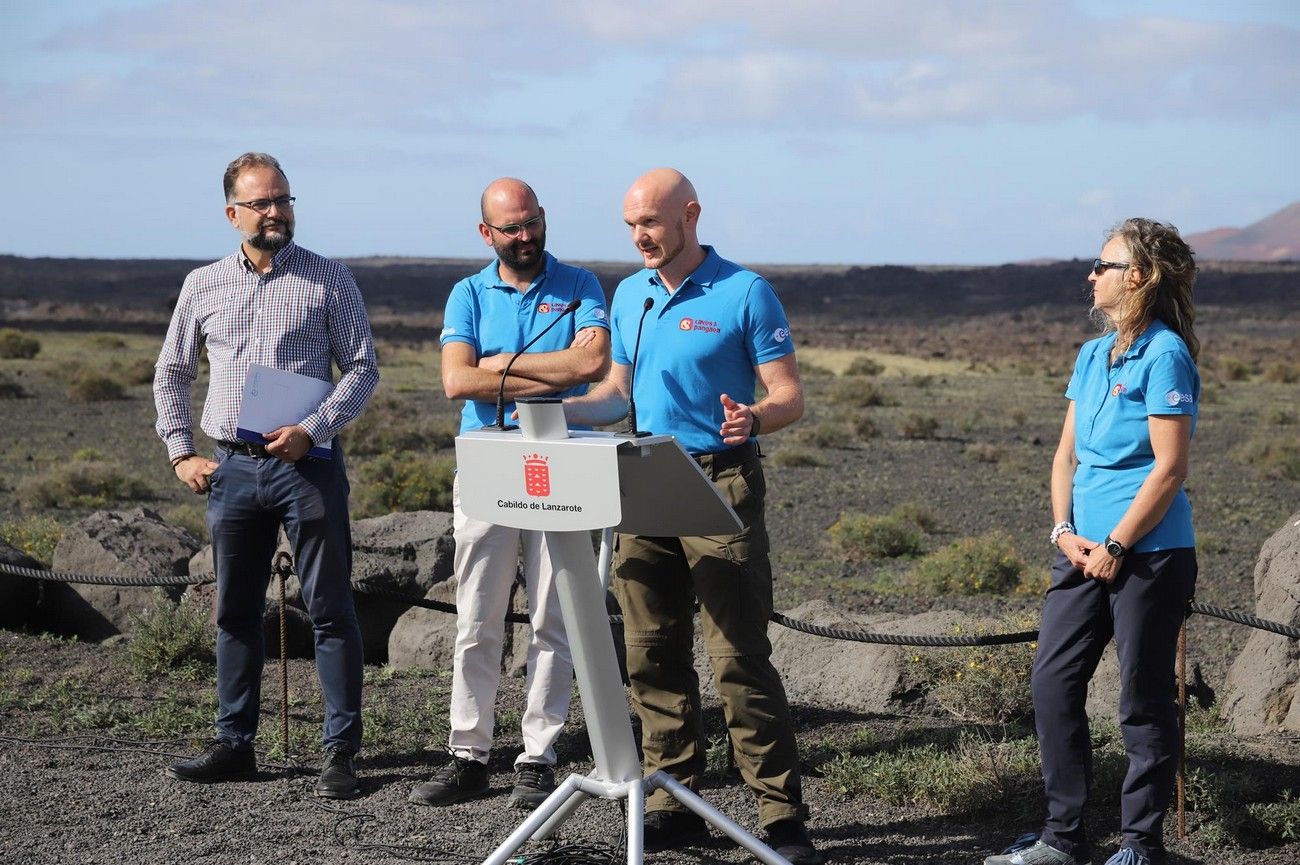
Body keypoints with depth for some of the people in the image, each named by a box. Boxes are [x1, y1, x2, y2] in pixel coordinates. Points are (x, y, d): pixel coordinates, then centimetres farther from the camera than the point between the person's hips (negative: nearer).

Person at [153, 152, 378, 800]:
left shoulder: (328, 280, 1)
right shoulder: (203, 286, 11)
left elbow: (362, 369, -2)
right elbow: (171, 375, 19)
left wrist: (311, 430, -14)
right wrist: (181, 452, 9)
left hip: (308, 464, -3)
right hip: (231, 468, 4)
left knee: (330, 611, -3)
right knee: (235, 611, 9)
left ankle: (341, 752, 0)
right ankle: (234, 744, 18)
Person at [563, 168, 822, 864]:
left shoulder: (745, 294, -5)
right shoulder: (629, 296, 14)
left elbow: (790, 398, -7)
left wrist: (751, 419, -28)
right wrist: (557, 410, 3)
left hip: (722, 486, -6)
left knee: (740, 657, -9)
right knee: (652, 654, 7)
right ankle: (672, 803, 16)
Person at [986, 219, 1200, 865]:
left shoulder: (1164, 355, -11)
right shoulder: (1091, 356, 13)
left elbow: (1170, 467, -15)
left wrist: (1115, 547, -14)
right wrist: (1065, 531, 1)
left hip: (1149, 552, -8)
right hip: (1085, 550, 8)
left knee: (1143, 701, 1)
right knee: (1051, 682, 6)